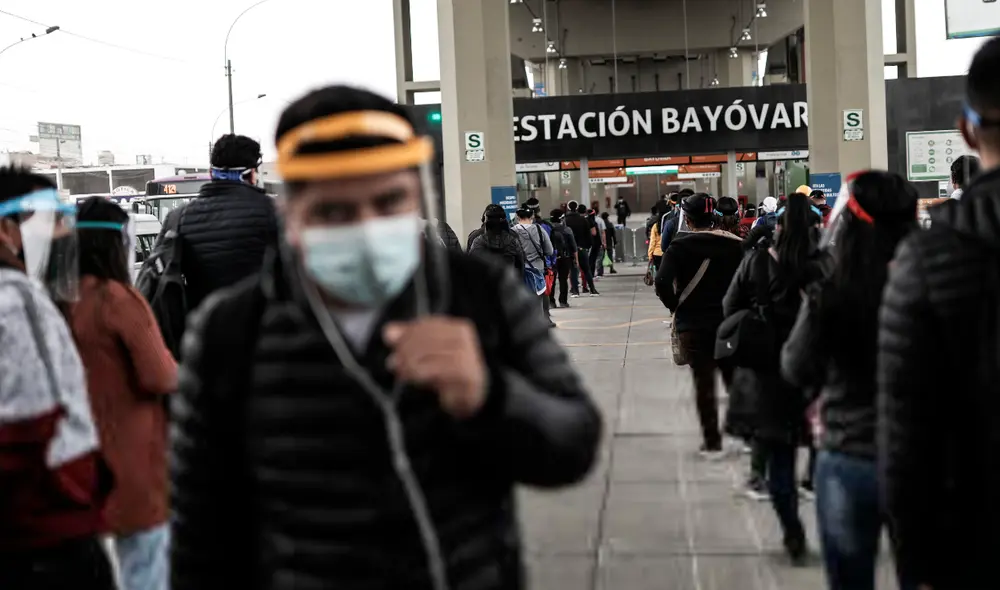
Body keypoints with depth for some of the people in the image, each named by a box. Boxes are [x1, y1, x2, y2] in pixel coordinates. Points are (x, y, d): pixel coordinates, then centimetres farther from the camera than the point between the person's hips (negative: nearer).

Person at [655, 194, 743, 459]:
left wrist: (675, 307, -3)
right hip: (729, 322, 2)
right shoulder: (734, 244, 0)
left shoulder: (680, 245, -8)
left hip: (693, 324, -2)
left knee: (704, 383, 5)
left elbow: (662, 282, -19)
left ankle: (712, 442, 8)